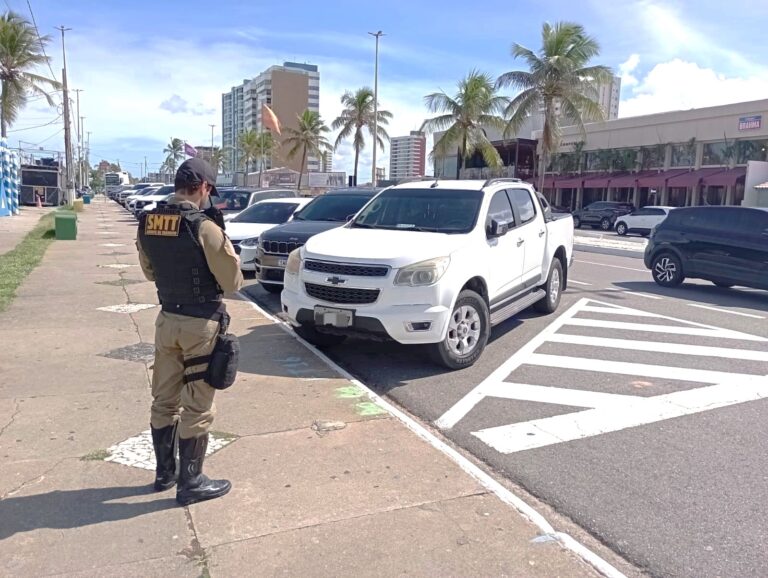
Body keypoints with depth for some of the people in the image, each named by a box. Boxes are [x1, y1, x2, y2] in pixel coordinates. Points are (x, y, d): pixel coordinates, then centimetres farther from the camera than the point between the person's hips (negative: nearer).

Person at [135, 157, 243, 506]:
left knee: (164, 400, 17)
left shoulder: (147, 224, 2)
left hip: (167, 319, 7)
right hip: (200, 325, -7)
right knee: (197, 407, 4)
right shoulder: (204, 227, -20)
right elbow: (233, 281, -12)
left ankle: (164, 472, 32)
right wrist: (221, 242, 3)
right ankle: (190, 483, 15)